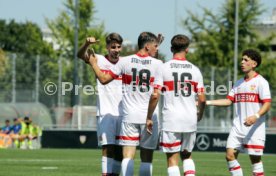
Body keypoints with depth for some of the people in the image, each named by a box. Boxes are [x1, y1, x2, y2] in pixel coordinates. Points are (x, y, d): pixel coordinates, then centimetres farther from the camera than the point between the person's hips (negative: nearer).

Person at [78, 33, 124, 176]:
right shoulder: (100, 61, -1)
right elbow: (81, 55, -17)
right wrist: (87, 44, -39)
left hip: (122, 114, 4)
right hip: (105, 113, -4)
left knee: (119, 151, 7)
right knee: (108, 148, -13)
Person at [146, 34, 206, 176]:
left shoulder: (164, 68, -4)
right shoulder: (194, 70, 4)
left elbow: (155, 96, -9)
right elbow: (202, 99, 4)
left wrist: (149, 118, 2)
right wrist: (200, 114, 24)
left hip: (171, 120, -3)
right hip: (190, 120, 3)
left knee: (172, 159, 2)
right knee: (187, 156, 20)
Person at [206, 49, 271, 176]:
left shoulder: (260, 82, -5)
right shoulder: (239, 83, 16)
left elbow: (267, 104, -13)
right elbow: (229, 101, 13)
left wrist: (256, 116, -29)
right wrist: (207, 102, 5)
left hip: (254, 128, -7)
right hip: (238, 126, 7)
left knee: (255, 159, -4)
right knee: (230, 155, -3)